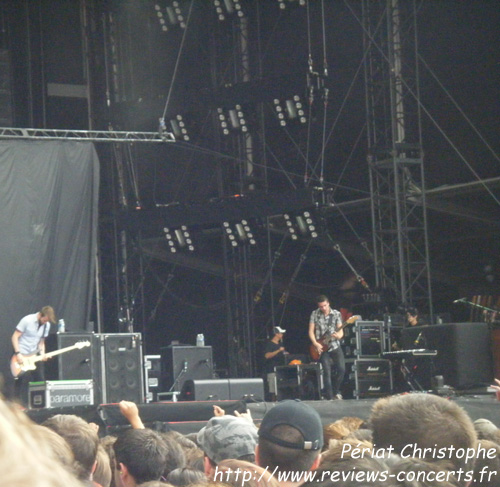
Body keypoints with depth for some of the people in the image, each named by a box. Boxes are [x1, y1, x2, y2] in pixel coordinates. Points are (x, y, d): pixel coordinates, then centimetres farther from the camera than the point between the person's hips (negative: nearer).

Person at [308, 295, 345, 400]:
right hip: (322, 348, -1)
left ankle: (336, 391, 11)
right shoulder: (314, 314, 2)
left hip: (335, 345, 1)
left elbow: (341, 331, 1)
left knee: (341, 369, -12)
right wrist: (316, 344, -11)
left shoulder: (336, 314, 2)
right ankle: (330, 397, -8)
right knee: (327, 371, -11)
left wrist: (339, 335, -23)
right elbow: (311, 331, 2)